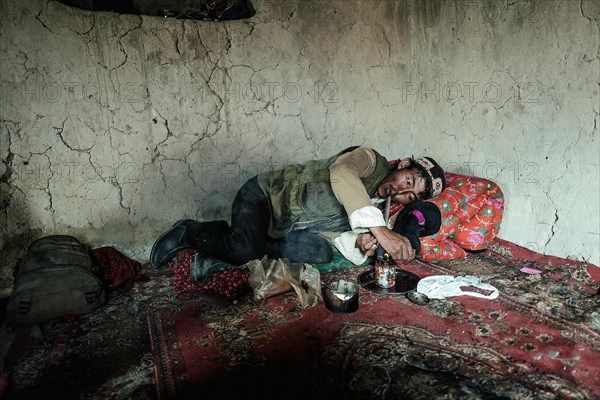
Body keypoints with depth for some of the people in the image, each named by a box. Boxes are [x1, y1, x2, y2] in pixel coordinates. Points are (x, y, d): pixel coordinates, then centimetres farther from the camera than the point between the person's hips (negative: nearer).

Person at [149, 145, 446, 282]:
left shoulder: (381, 209, 8)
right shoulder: (372, 160, -17)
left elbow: (343, 232, 2)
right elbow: (340, 174, -39)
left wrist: (361, 241, -22)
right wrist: (379, 230, -48)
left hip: (283, 230, 8)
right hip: (264, 193, -8)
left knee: (321, 252, -20)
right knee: (246, 249, -34)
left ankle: (218, 245, -6)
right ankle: (191, 231, 1)